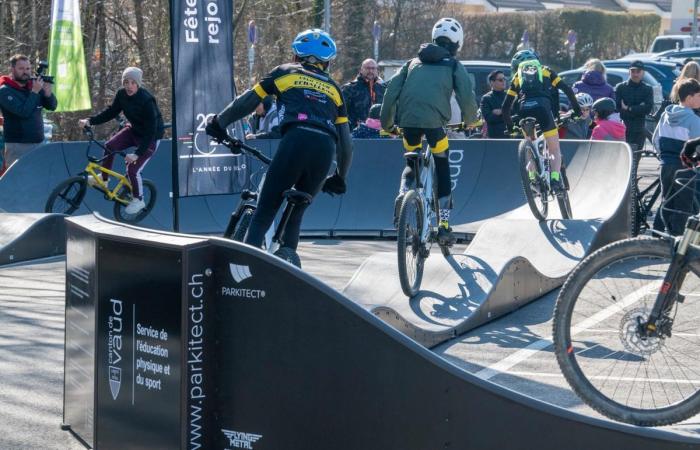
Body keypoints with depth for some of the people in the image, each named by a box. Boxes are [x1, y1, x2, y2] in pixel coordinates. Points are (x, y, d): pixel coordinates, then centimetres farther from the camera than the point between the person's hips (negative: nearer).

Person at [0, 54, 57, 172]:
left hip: (39, 143, 6)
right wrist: (34, 92, -19)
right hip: (17, 146, -6)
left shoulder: (33, 85, 9)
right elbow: (23, 112, -21)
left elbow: (52, 106, 8)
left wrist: (48, 92, -11)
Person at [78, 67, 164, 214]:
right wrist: (90, 121, -15)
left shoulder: (147, 101, -33)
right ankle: (104, 178, 10)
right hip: (134, 130, 6)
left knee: (132, 169, -13)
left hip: (150, 137, -6)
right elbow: (110, 112, -1)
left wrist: (137, 154, -37)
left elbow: (151, 131, -32)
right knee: (110, 146, -11)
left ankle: (138, 200, 11)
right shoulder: (122, 94, -13)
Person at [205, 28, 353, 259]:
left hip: (295, 139, -3)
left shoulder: (286, 72, 22)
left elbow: (247, 101, 18)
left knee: (263, 213, 2)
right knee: (295, 214, 20)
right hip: (325, 149, 3)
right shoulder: (334, 88, 29)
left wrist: (218, 122, 32)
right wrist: (340, 178, 37)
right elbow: (345, 142, 25)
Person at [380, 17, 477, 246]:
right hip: (434, 120, -3)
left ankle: (403, 194, -5)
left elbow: (392, 91, 14)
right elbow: (467, 97, 3)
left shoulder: (414, 62, 24)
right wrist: (469, 121, 21)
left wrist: (386, 122, 22)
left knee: (411, 164, 26)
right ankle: (443, 226, 7)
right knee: (442, 169, 12)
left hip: (408, 120, 3)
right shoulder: (454, 66, 15)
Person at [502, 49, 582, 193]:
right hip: (543, 108, -1)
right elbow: (567, 90, 13)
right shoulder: (545, 70, 26)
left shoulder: (517, 76, 28)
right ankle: (555, 179, -11)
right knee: (555, 151, 9)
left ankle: (532, 178, 5)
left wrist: (510, 127, 35)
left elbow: (506, 107, 23)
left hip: (525, 111, 2)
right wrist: (577, 110, 21)